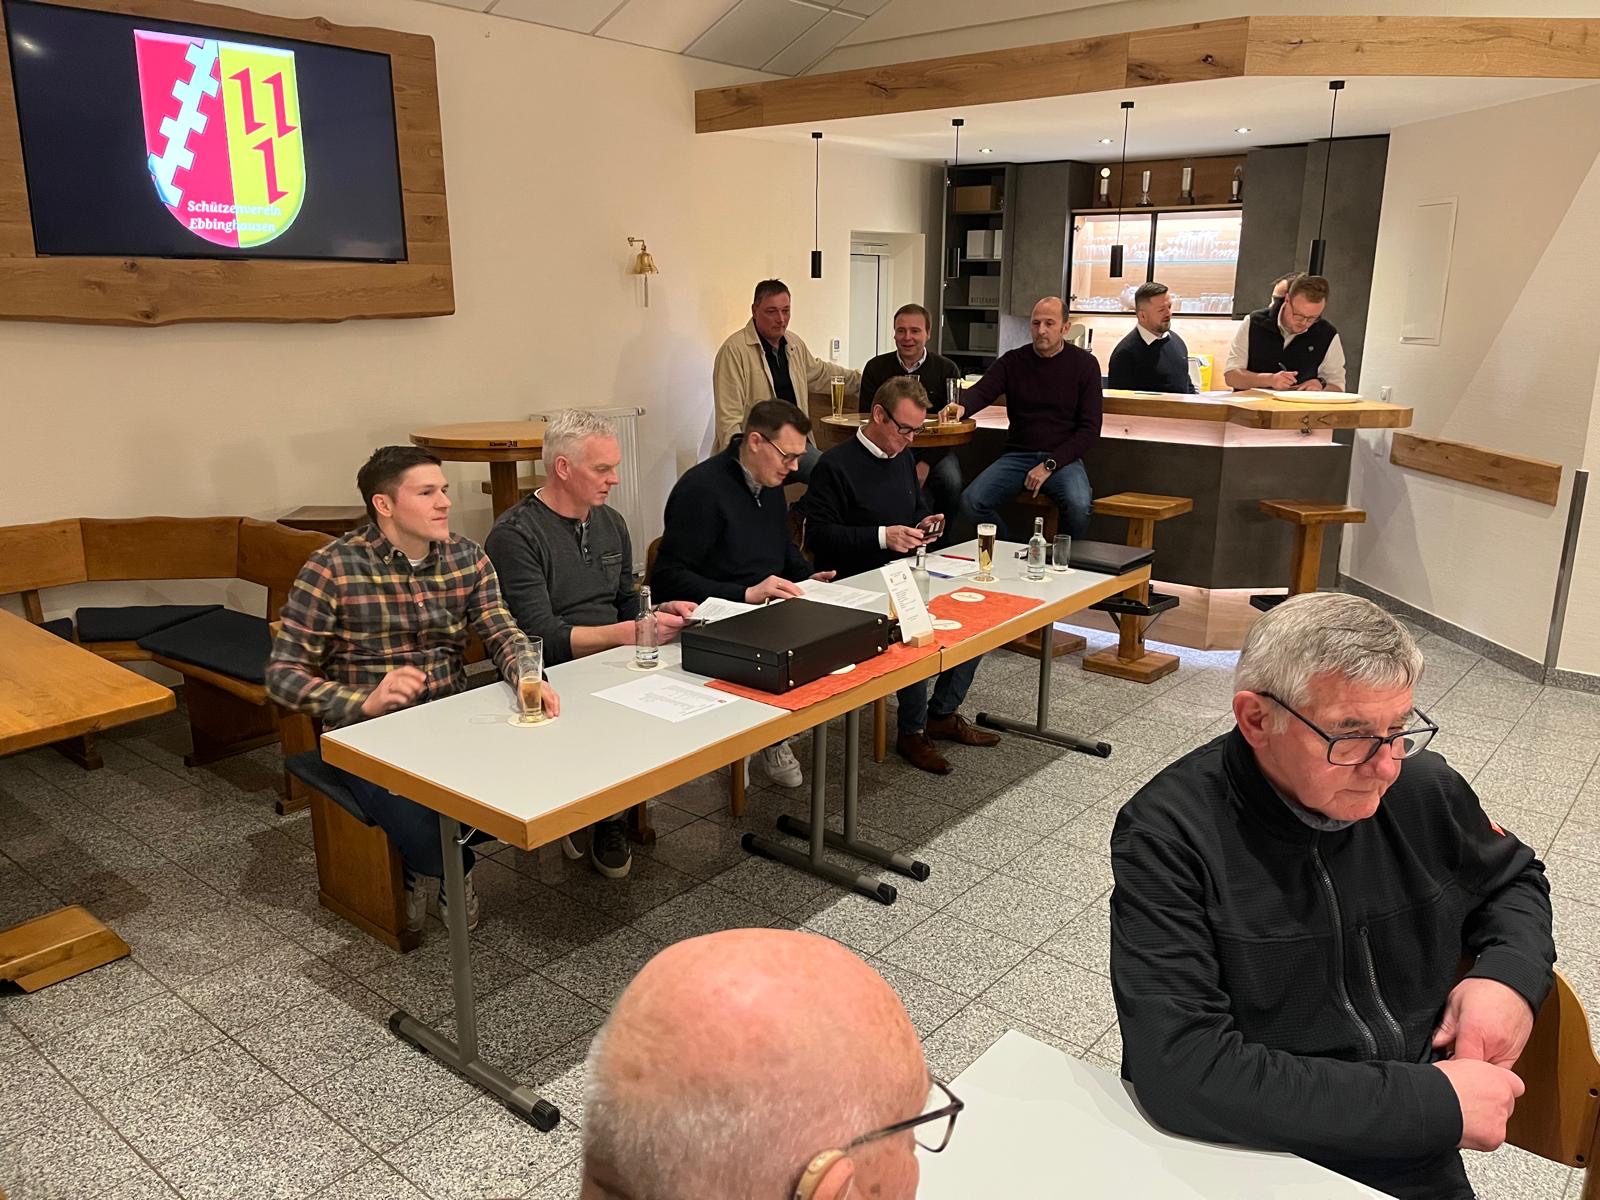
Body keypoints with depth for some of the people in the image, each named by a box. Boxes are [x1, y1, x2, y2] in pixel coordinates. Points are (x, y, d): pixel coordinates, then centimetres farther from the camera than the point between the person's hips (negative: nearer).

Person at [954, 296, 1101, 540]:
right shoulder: (1013, 361, 9)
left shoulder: (1084, 364, 3)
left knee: (1078, 506, -33)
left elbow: (1090, 428, 0)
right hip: (1018, 455, 2)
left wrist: (1050, 465, -11)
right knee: (970, 502, -22)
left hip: (1062, 458, -2)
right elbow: (981, 392, -7)